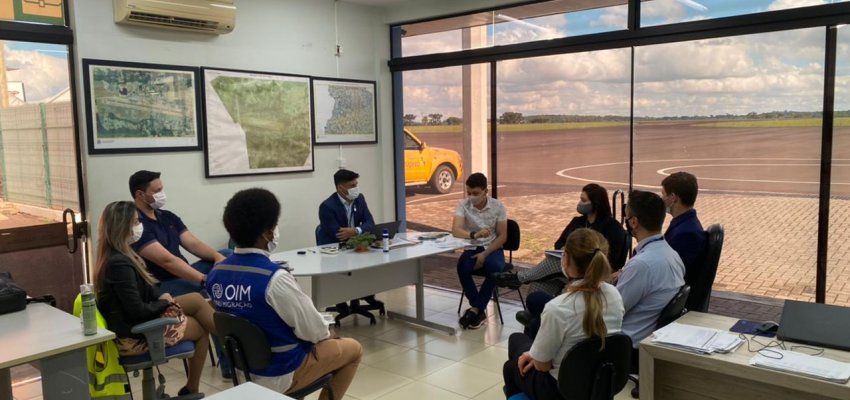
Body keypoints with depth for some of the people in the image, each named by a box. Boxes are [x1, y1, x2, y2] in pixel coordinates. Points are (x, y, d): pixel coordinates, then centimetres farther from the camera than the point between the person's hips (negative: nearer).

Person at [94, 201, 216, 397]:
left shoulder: (117, 256, 3)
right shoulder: (120, 264, -28)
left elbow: (146, 290, 12)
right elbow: (138, 311, -27)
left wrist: (162, 297, -7)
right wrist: (166, 303, -10)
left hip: (133, 323, 9)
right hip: (134, 334, -9)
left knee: (196, 300, 7)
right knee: (201, 330, 7)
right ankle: (191, 389, 21)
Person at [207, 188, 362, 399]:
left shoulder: (216, 273, -6)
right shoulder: (275, 278, -29)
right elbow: (313, 331, -20)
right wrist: (326, 331, 3)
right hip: (279, 373, -7)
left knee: (324, 337, 30)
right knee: (353, 349, 15)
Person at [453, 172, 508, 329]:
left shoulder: (498, 206, -6)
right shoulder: (463, 205, -8)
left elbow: (502, 236, -5)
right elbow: (455, 230, -22)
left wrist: (485, 254, -18)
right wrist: (474, 235, -43)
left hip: (492, 248, 0)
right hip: (471, 248, 1)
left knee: (495, 268, -34)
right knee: (462, 267, -32)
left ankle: (475, 309, -20)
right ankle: (479, 309, -16)